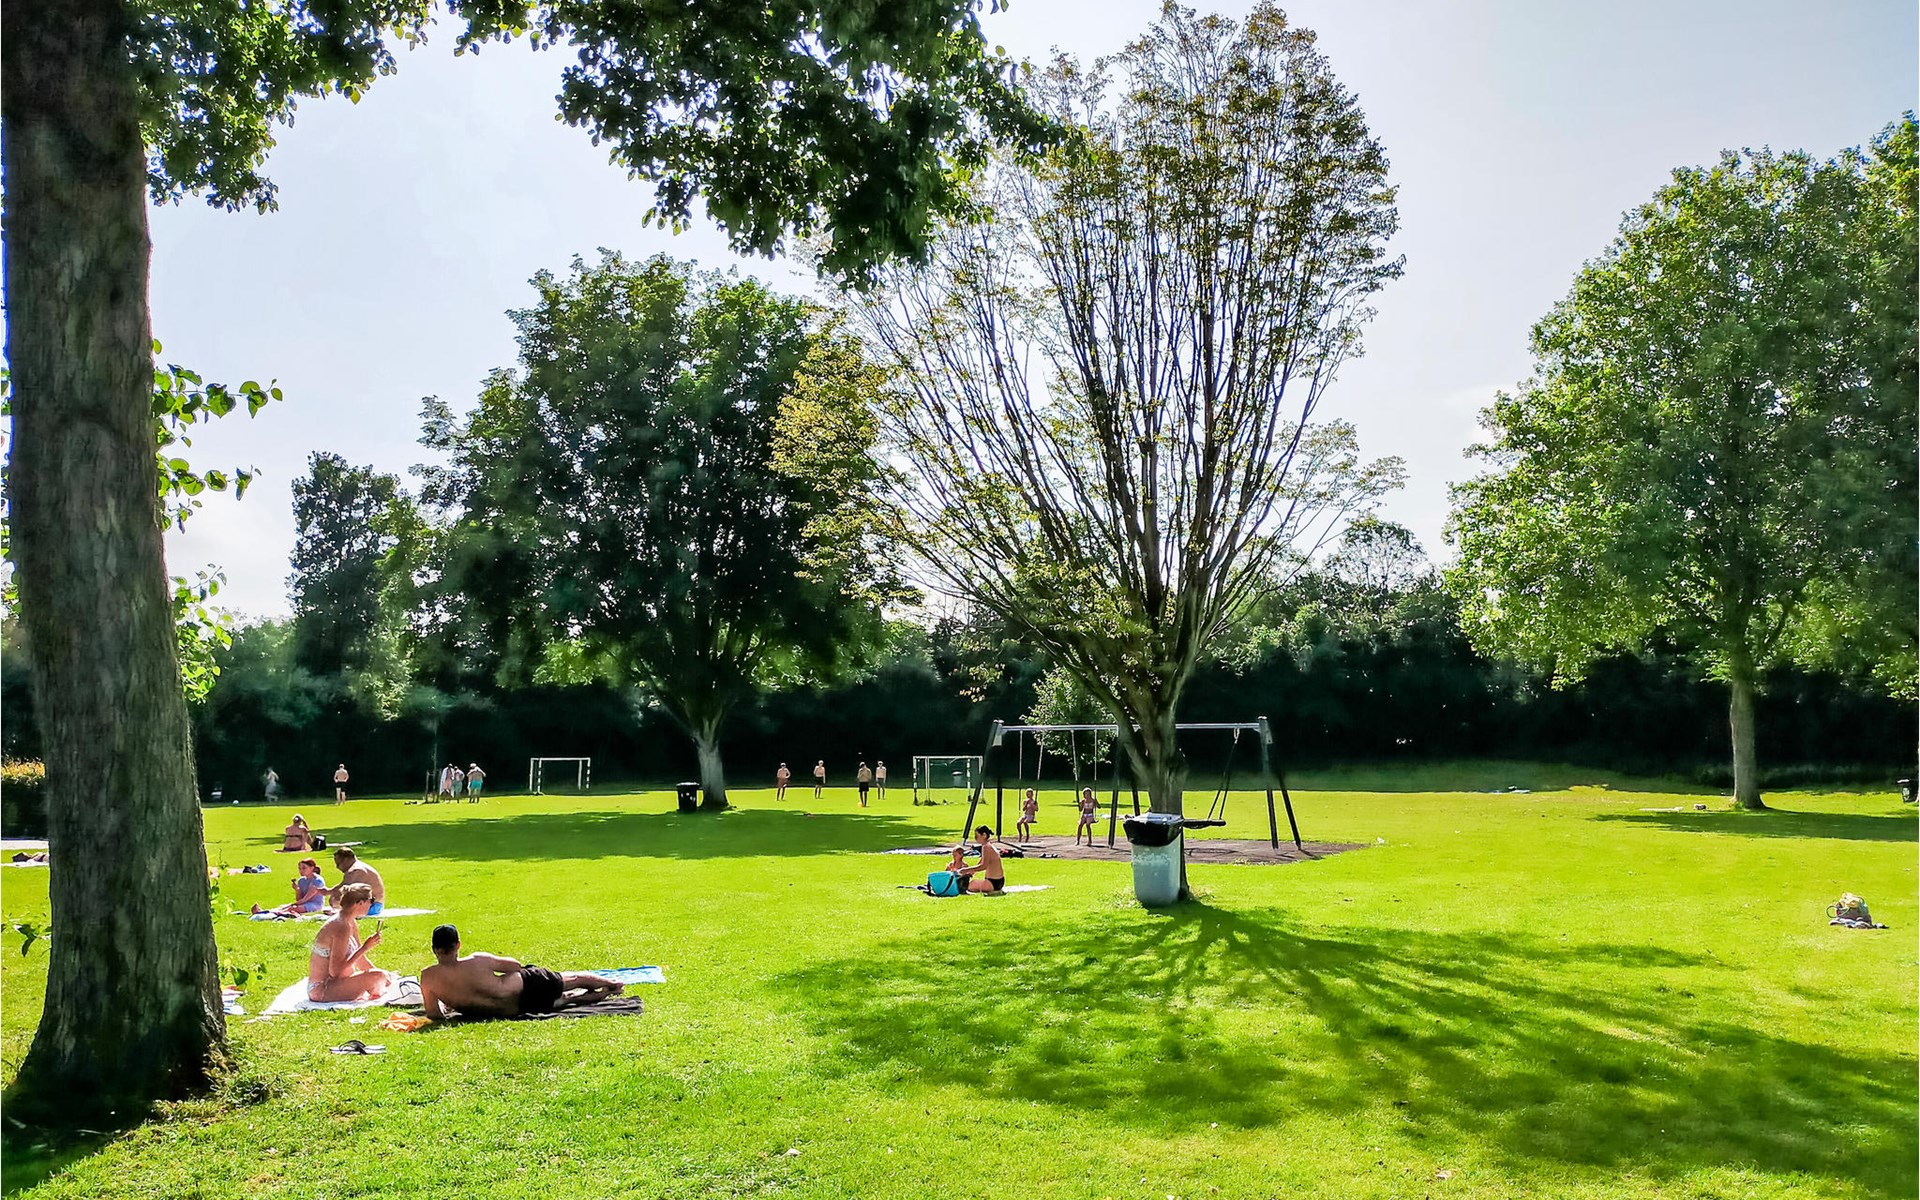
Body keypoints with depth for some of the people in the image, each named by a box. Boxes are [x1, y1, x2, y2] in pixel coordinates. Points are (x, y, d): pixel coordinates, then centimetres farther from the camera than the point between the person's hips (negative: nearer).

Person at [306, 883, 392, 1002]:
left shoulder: (352, 924, 7)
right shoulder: (342, 927, -24)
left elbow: (360, 961, 14)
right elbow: (335, 971, -27)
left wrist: (383, 975, 5)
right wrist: (365, 948, -24)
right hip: (321, 990, -10)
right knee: (377, 977, -24)